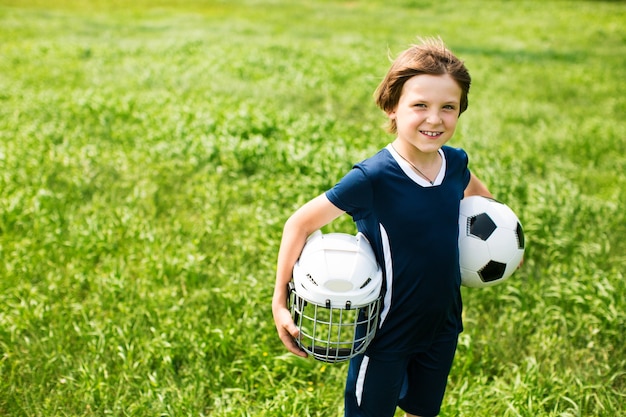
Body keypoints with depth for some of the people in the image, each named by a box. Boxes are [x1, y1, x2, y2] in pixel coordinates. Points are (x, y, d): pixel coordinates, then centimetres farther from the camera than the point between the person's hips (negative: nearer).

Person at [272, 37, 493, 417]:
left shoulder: (455, 163, -8)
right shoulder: (373, 178, -26)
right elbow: (300, 223, -20)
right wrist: (280, 301, -21)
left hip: (443, 326, 6)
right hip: (387, 331, -6)